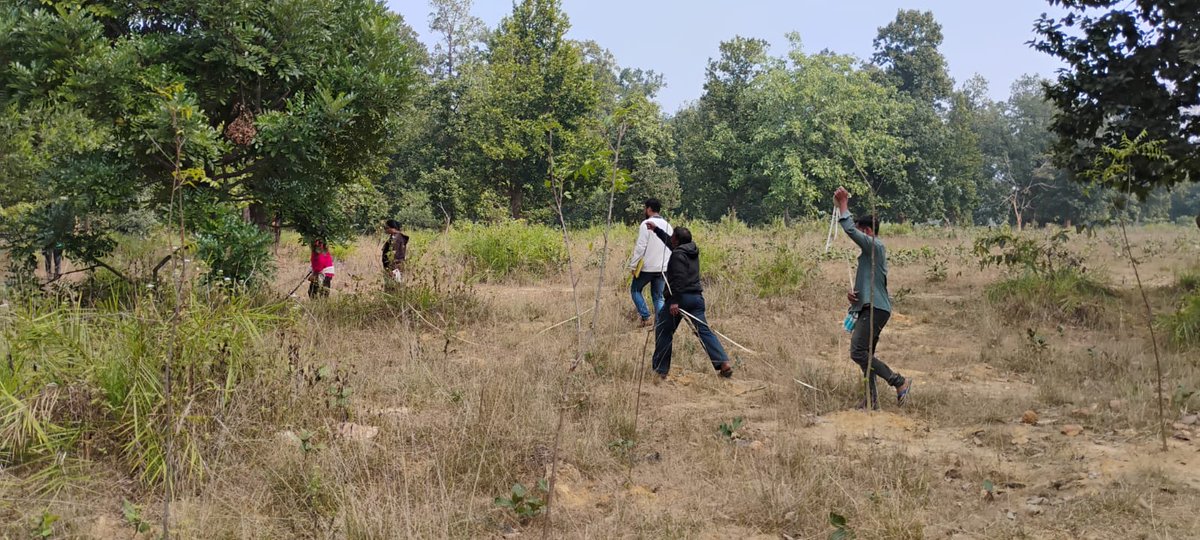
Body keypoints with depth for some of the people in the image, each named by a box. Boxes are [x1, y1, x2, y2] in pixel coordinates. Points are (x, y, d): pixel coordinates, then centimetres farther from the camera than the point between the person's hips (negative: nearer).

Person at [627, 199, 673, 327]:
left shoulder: (646, 224, -11)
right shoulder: (667, 225, 10)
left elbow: (640, 247, -15)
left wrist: (633, 265, -8)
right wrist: (668, 266, 19)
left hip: (647, 267, -6)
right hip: (663, 268, 6)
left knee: (635, 290, 14)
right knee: (658, 297, 12)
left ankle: (645, 317, 3)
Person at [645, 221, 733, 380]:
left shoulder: (678, 255, -11)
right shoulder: (691, 251, 17)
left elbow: (679, 278, -22)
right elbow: (669, 242, 35)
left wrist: (675, 301, -25)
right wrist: (656, 230, 41)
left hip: (681, 297, -9)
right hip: (697, 297, 9)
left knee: (663, 332, 3)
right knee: (703, 331, 5)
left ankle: (661, 370, 7)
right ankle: (723, 363, -9)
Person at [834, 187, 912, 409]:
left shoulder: (875, 246, -8)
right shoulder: (871, 251, 23)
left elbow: (850, 230, -20)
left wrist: (843, 204, -10)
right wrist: (853, 294, 7)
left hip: (874, 309, -10)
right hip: (870, 308, 10)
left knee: (858, 352, -18)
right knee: (865, 355, 10)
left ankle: (899, 382, -13)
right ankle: (871, 401, 13)